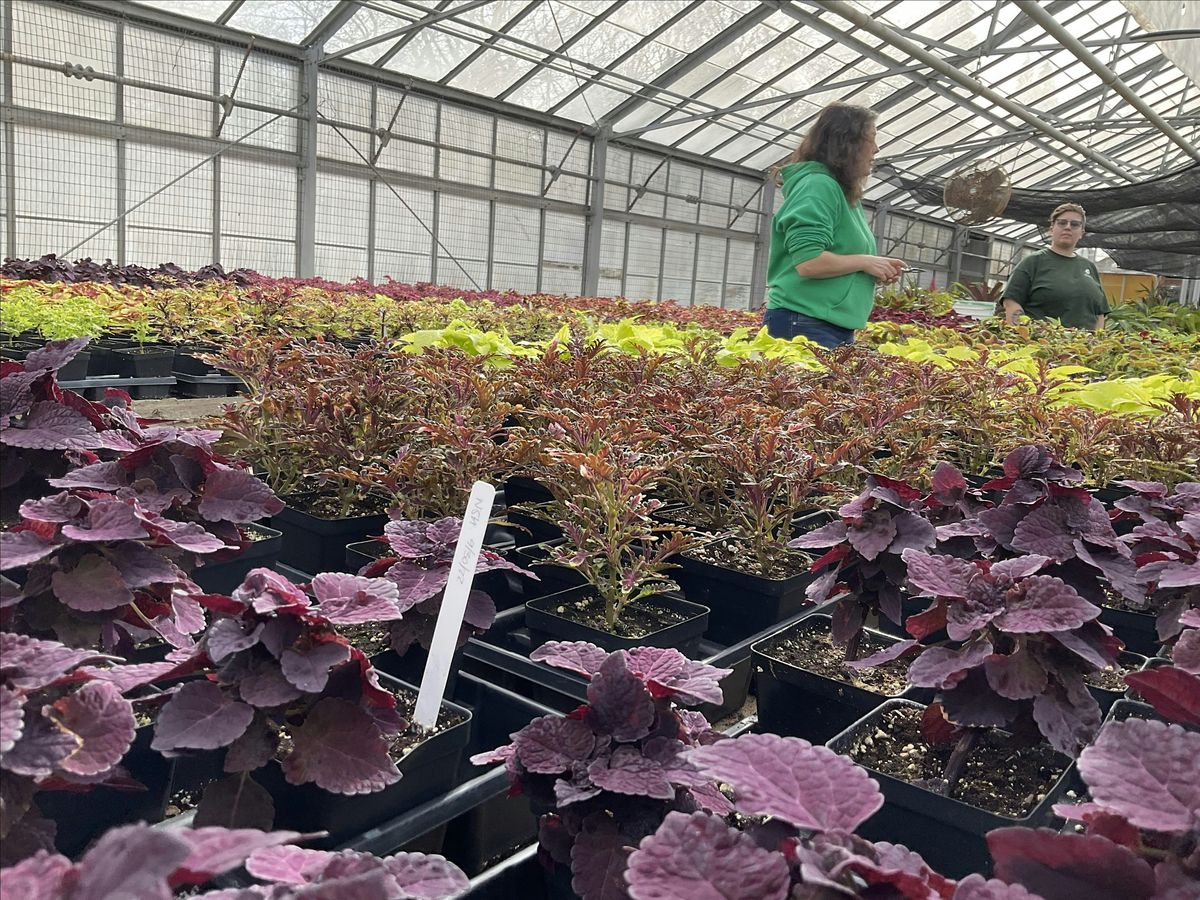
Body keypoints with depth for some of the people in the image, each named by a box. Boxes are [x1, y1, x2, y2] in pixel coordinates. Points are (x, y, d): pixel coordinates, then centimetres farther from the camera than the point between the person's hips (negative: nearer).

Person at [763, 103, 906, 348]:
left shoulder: (844, 193, 18)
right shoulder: (817, 185, -12)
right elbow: (809, 262, -23)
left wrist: (875, 272, 9)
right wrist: (864, 262, -11)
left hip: (835, 327, 10)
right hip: (805, 325, -10)